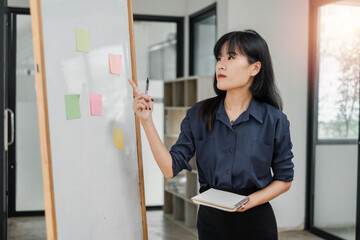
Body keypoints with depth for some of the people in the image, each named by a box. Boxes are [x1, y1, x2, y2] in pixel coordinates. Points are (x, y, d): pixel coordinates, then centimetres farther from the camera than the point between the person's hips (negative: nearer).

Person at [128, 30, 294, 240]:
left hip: (255, 222, -2)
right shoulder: (199, 115, -5)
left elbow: (284, 179, -2)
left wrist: (251, 201, -18)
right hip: (211, 220, 2)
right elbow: (170, 168, -9)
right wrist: (146, 120, -16)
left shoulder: (275, 121, -10)